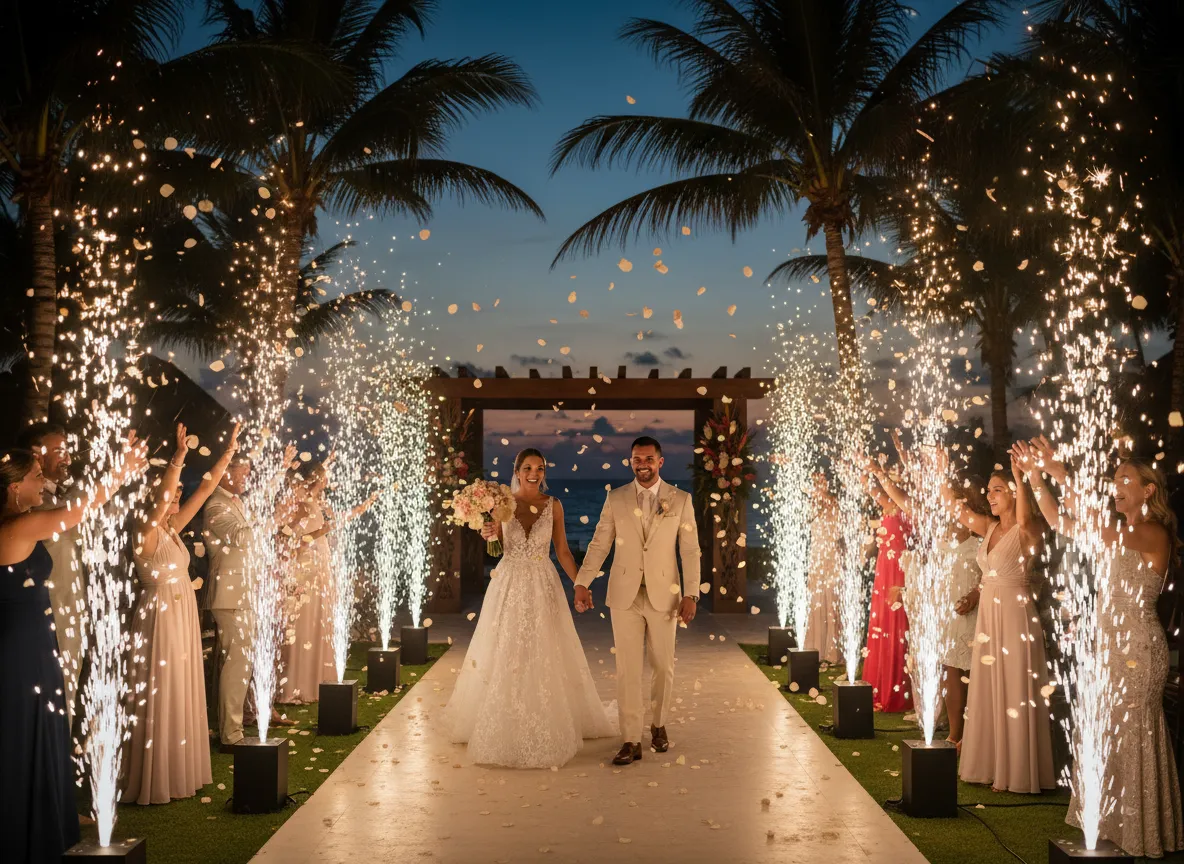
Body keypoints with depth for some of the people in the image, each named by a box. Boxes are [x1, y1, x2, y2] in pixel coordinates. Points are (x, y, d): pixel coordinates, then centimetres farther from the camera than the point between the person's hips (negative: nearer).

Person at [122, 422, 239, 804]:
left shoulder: (172, 529, 8)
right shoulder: (147, 533, -13)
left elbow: (204, 490, 8)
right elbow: (159, 497, -32)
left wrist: (229, 451, 6)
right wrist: (178, 458, -43)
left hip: (184, 617, 8)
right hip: (161, 618, -8)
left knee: (183, 694, 13)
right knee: (160, 698, -3)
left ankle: (179, 771, 22)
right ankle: (155, 781, 5)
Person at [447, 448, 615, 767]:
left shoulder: (553, 505, 1)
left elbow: (562, 550, 5)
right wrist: (488, 535, -17)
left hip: (543, 585, 0)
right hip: (509, 583, 0)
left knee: (545, 656, 3)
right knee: (502, 655, 3)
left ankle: (547, 726, 18)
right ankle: (501, 726, 17)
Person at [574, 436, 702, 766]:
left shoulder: (680, 500, 1)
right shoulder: (615, 499, 3)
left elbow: (690, 550, -1)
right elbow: (599, 544, 3)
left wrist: (691, 594, -7)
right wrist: (582, 583, -6)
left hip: (664, 596, 0)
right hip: (625, 596, 0)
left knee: (663, 667, 10)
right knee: (627, 669, 0)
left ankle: (658, 724, 32)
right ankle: (631, 741, 6)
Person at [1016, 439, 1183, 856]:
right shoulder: (1122, 534, 11)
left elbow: (1095, 527, -32)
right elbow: (1062, 523, 8)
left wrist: (1062, 476, -31)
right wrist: (1035, 475, 0)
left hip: (1137, 646, -8)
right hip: (1113, 643, 8)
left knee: (1133, 734, 0)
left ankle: (1141, 836, 12)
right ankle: (1114, 822, 22)